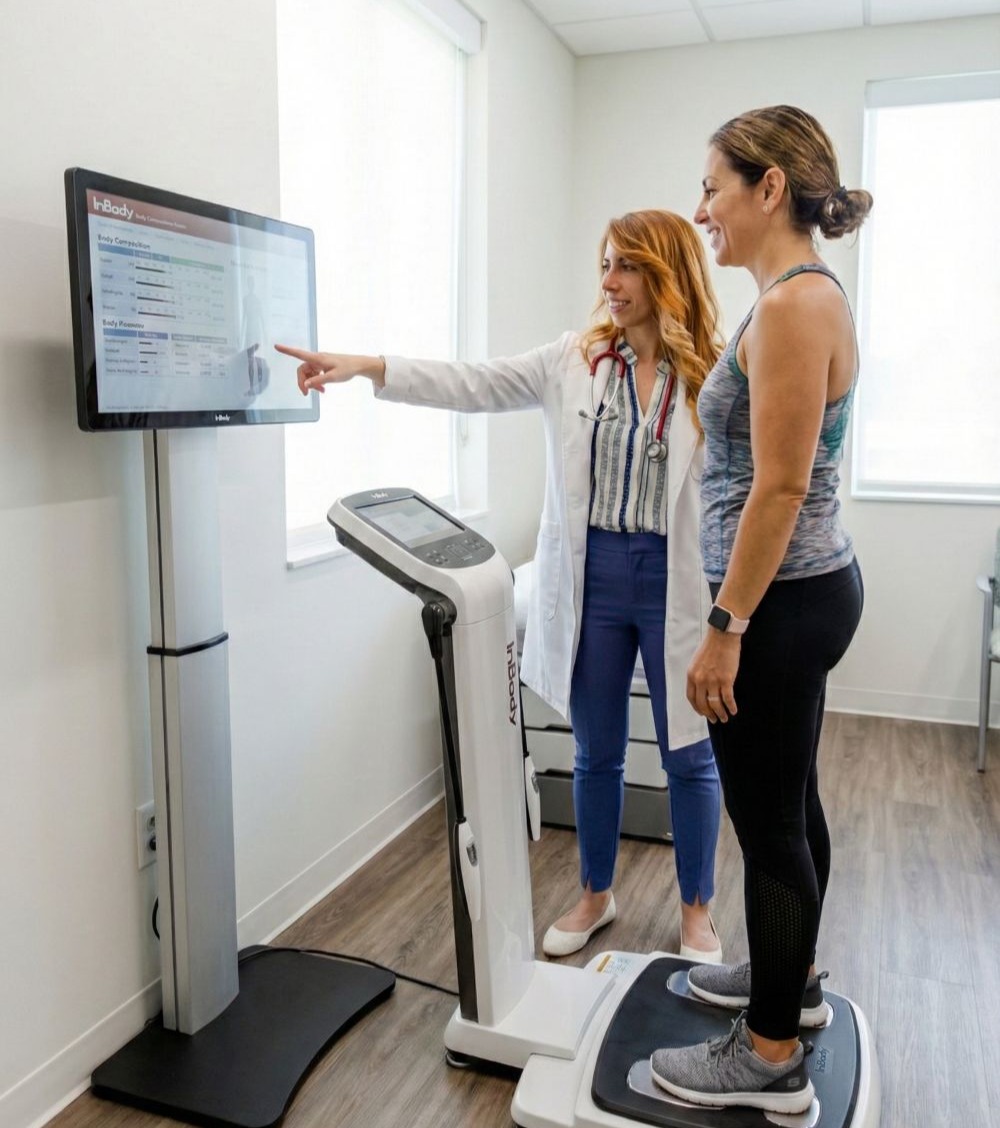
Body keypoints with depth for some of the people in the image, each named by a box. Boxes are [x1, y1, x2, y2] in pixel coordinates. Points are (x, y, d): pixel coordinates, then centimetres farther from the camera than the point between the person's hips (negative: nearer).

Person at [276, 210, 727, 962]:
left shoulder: (716, 375, -6)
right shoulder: (574, 360, 3)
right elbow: (475, 386, -1)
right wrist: (364, 366, -9)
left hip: (675, 585, -3)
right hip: (590, 578, 3)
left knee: (689, 757, 11)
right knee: (596, 752, 16)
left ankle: (697, 914, 32)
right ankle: (595, 897, 38)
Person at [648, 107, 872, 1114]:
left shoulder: (794, 303, -18)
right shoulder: (800, 297, 13)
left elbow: (779, 488, -23)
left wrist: (725, 628, -19)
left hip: (782, 600, -10)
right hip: (803, 591, 10)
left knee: (768, 817, 2)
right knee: (787, 802, 21)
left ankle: (771, 1059, 19)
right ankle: (791, 976, 41)